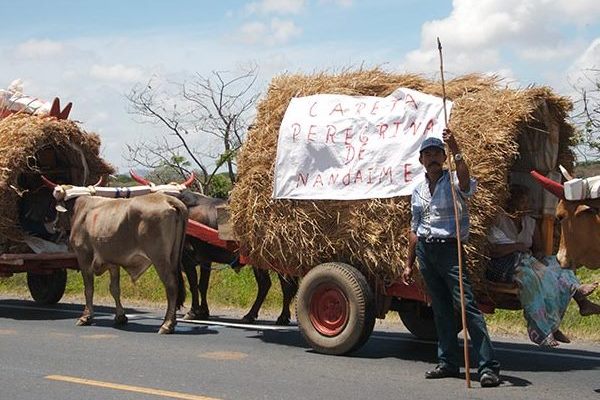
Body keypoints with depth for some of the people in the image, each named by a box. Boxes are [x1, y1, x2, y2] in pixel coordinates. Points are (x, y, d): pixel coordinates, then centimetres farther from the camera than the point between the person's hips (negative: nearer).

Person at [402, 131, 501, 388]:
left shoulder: (453, 182, -3)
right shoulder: (419, 190, 14)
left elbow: (466, 181, -30)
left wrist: (456, 151, -44)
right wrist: (409, 264, 20)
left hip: (449, 249, -6)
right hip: (425, 251, 6)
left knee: (467, 305, -13)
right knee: (440, 309, 11)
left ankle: (488, 367, -14)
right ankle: (448, 363, 18)